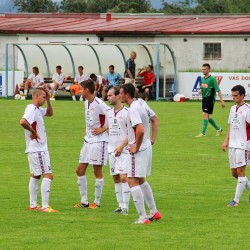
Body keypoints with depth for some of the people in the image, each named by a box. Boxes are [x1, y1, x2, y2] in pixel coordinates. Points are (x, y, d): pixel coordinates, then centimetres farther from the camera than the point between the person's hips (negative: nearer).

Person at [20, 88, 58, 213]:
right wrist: (33, 131, -21)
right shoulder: (32, 110, -18)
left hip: (38, 149, 11)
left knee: (35, 175, 15)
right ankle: (45, 206, -16)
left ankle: (33, 205, 20)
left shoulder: (38, 110, 11)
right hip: (38, 149, -11)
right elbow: (23, 122, -35)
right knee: (48, 175, -12)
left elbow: (50, 113, 28)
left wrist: (48, 100, 12)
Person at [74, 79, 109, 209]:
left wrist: (103, 129, -18)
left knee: (97, 171, -1)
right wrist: (87, 134, 14)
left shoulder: (99, 104, -17)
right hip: (88, 140, 9)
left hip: (99, 141, -9)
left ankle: (97, 202, 8)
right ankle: (84, 201, 15)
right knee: (80, 170, 8)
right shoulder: (86, 103, 10)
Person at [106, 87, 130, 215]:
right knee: (116, 178, 8)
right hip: (112, 150, 7)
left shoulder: (126, 113, -11)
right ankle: (120, 205, 14)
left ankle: (125, 207, -11)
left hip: (123, 151, -7)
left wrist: (121, 146, -18)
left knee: (123, 177, -13)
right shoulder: (109, 112, 11)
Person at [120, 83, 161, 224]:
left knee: (133, 181, -6)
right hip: (147, 147, 10)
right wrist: (152, 139, 17)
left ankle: (143, 218, -9)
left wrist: (136, 147, -18)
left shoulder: (133, 109, -22)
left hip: (138, 150, -10)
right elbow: (155, 120, 20)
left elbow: (140, 130, -32)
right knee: (141, 180, 22)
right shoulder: (142, 103, 8)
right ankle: (154, 212, 27)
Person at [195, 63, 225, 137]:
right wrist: (200, 91, 1)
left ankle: (203, 133, -12)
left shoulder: (212, 79, -11)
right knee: (207, 117, 12)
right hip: (204, 98, 8)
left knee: (205, 115, -15)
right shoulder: (203, 79, 11)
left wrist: (221, 101, -14)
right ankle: (218, 129, 30)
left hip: (210, 98, -8)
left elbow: (218, 90, -11)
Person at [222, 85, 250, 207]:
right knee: (234, 173, 10)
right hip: (232, 145, 8)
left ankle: (236, 200, -8)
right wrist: (226, 141, 10)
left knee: (240, 171, -8)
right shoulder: (233, 109, 13)